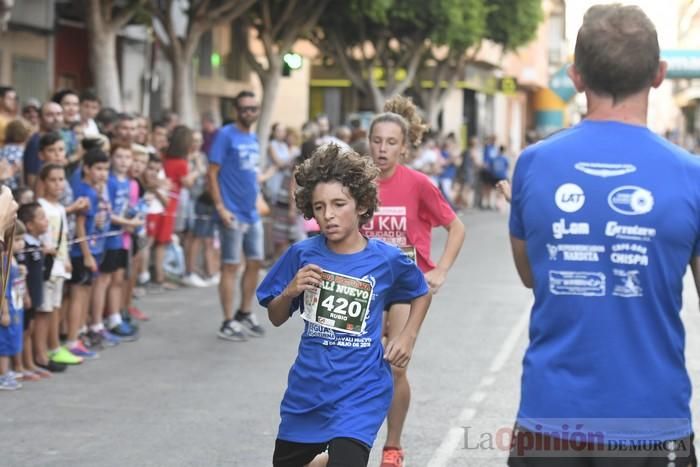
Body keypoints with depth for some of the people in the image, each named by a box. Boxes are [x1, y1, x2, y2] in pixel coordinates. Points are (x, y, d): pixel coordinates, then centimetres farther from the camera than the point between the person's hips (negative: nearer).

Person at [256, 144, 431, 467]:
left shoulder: (388, 259, -9)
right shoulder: (303, 255, -6)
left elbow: (421, 294, 12)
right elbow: (276, 318, 4)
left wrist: (408, 336, -2)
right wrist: (290, 292, -15)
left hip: (360, 392, -3)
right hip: (307, 388, 4)